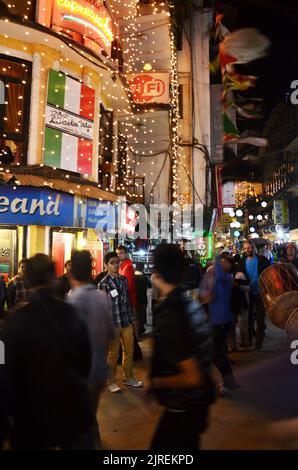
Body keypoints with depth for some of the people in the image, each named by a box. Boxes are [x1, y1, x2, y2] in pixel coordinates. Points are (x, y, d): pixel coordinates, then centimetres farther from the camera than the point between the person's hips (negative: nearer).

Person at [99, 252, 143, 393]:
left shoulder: (124, 279, 8)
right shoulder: (104, 283, -10)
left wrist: (132, 318, 12)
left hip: (127, 323, 6)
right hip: (113, 324, -5)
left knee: (129, 351, 15)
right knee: (113, 354, 7)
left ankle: (129, 377, 33)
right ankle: (111, 382, 24)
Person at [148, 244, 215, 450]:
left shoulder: (169, 316, -29)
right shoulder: (192, 304, -3)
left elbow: (192, 377, -29)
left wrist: (156, 383, -15)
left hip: (183, 408, -8)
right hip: (199, 400, 8)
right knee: (189, 444, 26)